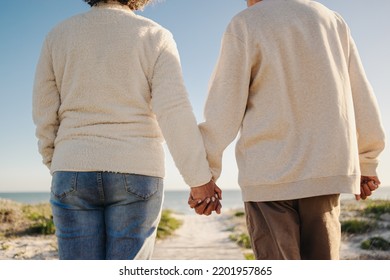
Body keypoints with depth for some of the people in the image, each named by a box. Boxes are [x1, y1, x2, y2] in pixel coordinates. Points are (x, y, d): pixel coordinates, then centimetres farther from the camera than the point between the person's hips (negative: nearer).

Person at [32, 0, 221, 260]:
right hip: (136, 175, -1)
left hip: (76, 173, 2)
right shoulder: (155, 36, 1)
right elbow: (175, 111, -11)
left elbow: (45, 114, 5)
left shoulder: (58, 36, 8)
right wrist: (200, 178, -12)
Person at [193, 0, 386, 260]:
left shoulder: (244, 24, 0)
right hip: (326, 171, 4)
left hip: (270, 175, -3)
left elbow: (224, 109, -5)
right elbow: (362, 99, 12)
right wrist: (366, 162, 19)